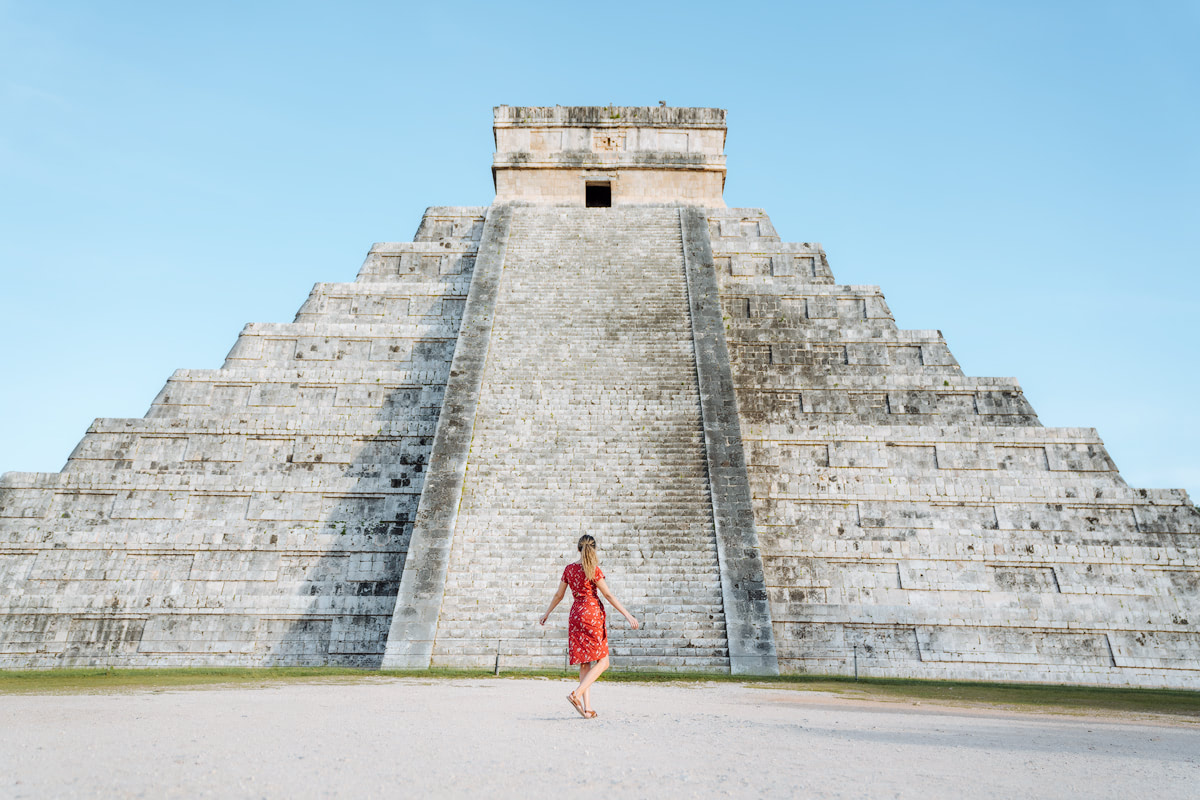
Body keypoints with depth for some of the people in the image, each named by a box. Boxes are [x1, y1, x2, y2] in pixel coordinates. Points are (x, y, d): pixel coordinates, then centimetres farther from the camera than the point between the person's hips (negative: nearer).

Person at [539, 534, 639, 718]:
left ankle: (587, 707, 5)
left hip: (575, 614, 6)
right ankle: (577, 694, -15)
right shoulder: (594, 569, -7)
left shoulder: (569, 568, 8)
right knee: (602, 661, 1)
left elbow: (558, 595, 14)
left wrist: (547, 613, 29)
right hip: (592, 613, -6)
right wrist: (628, 615, -7)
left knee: (585, 663, 10)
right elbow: (608, 595, -9)